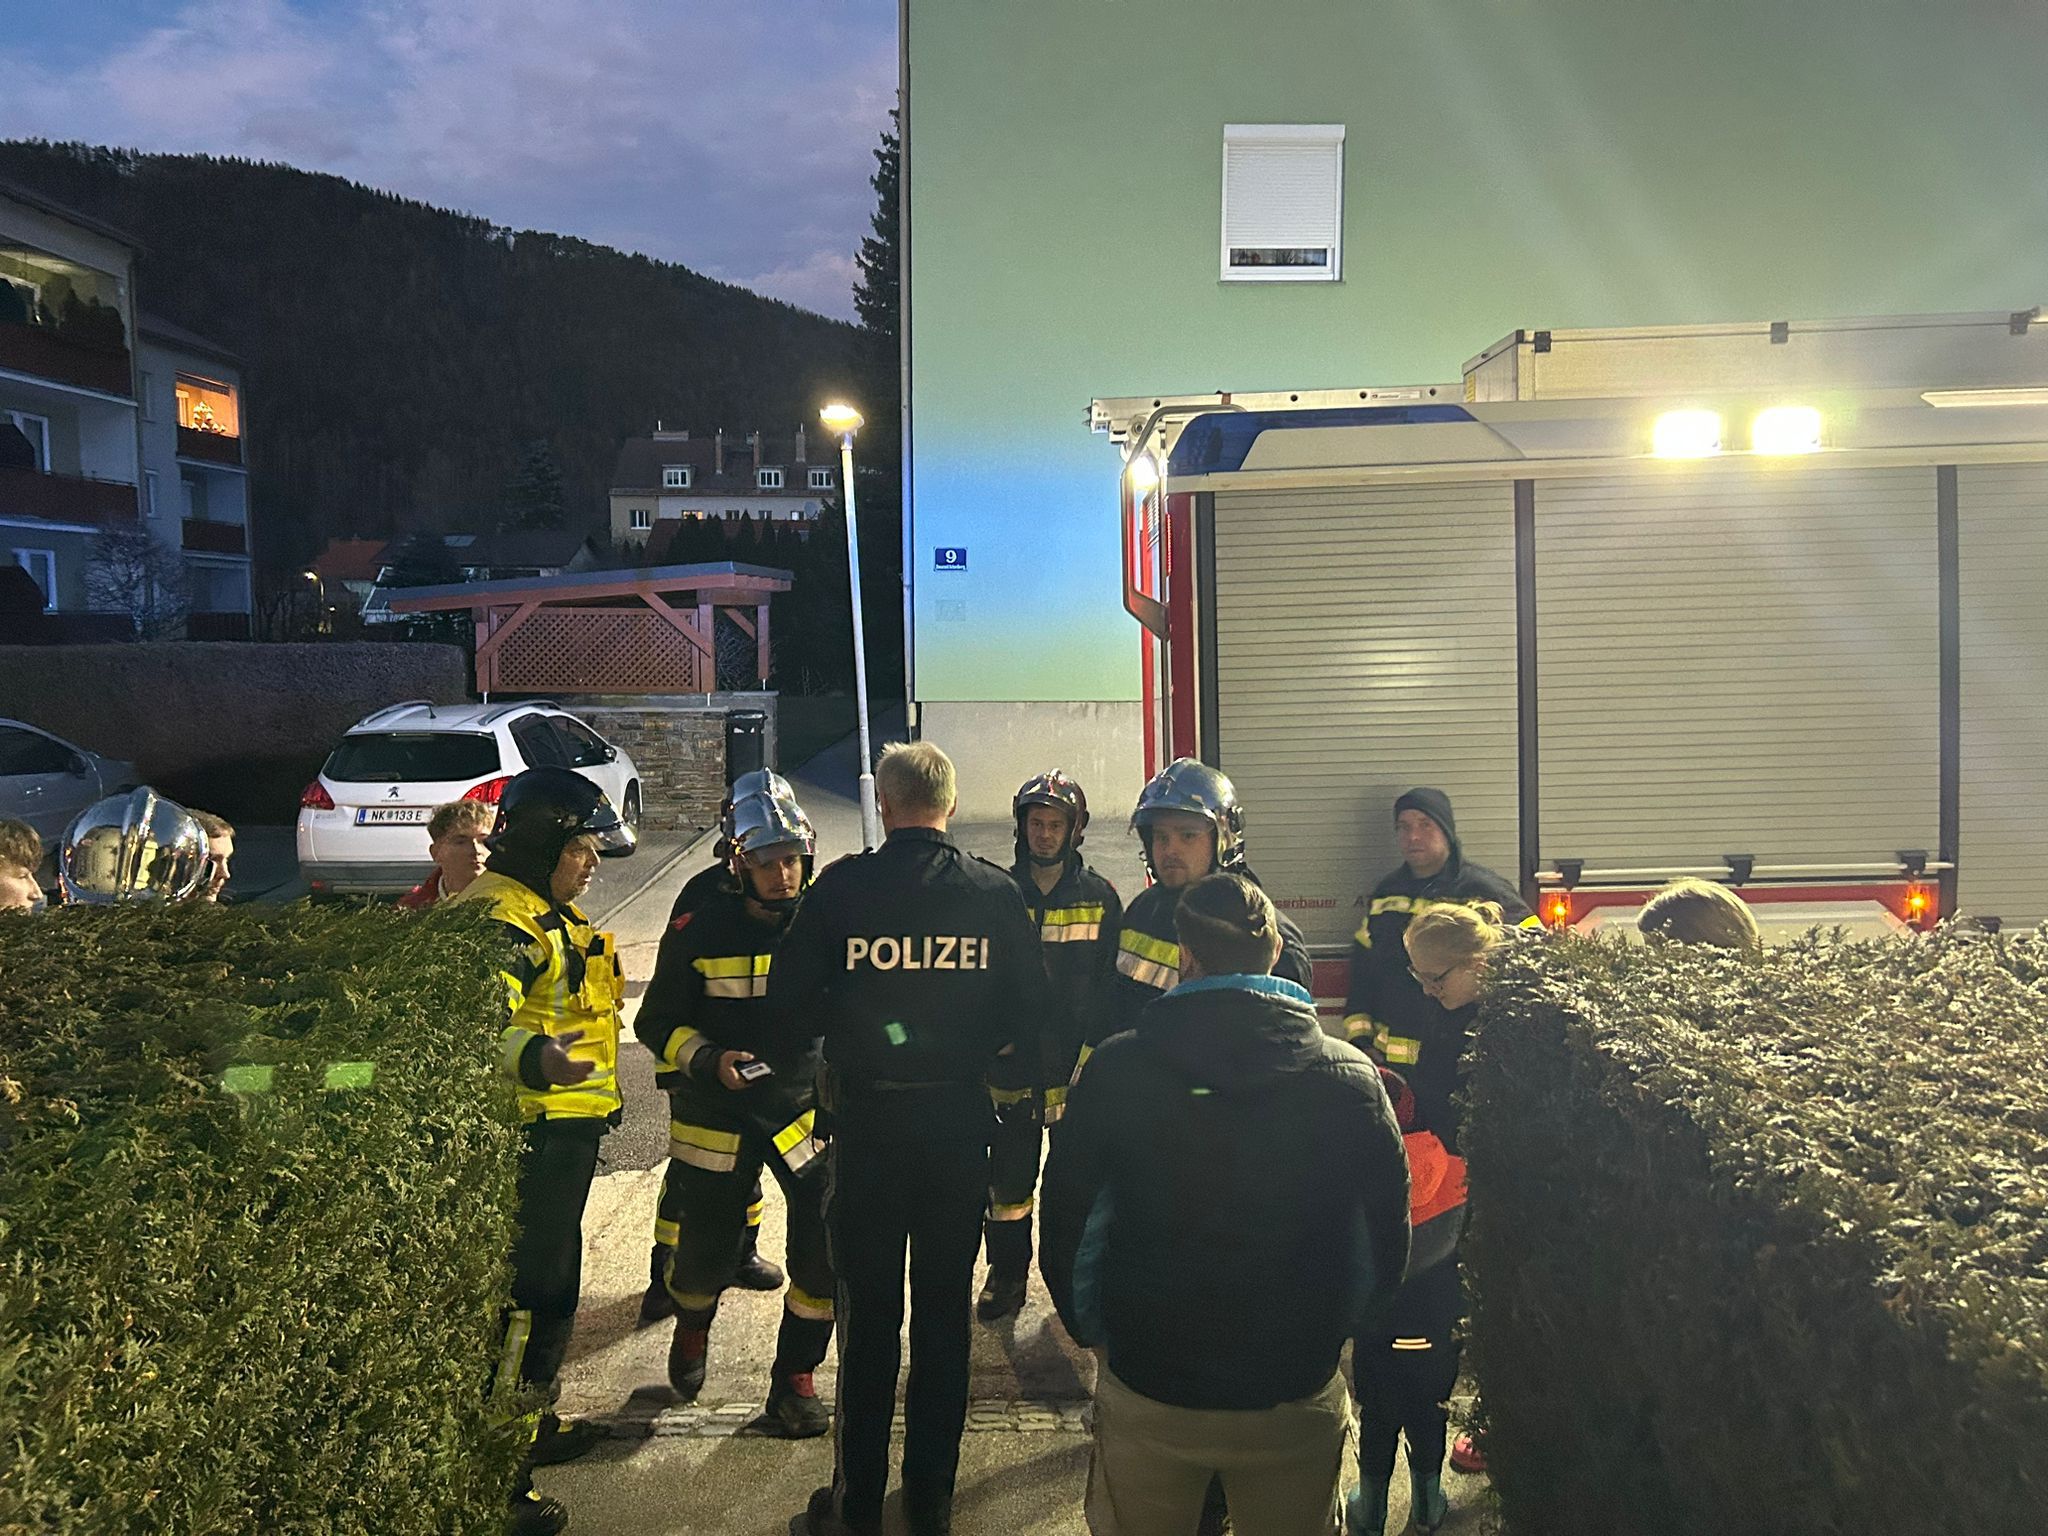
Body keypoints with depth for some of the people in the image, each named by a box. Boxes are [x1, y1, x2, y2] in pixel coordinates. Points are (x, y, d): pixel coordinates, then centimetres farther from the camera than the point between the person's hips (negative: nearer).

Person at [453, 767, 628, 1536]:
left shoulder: (548, 910, 13)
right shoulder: (502, 917, -21)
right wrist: (533, 1057, -55)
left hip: (564, 1130, 11)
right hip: (529, 1134, -11)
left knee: (550, 1285, 22)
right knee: (527, 1297, -5)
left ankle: (530, 1426, 39)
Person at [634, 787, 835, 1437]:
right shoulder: (700, 931, -8)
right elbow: (657, 1021, -1)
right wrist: (709, 1061, -18)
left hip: (807, 1107, 1)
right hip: (717, 1112, -1)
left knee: (825, 1244, -8)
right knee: (709, 1246, 9)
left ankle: (794, 1377, 14)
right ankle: (692, 1326, 45)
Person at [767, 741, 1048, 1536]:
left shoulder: (842, 887, -9)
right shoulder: (995, 892, -4)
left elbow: (790, 1004, -8)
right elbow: (1028, 1015, -3)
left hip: (868, 1119, -1)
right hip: (960, 1119, 2)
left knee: (869, 1312, 10)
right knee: (945, 1308, 14)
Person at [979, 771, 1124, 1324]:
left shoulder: (1099, 897, 2)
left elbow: (1113, 984, 2)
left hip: (1077, 1068, 0)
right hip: (1011, 1064, 1)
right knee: (1008, 1178, 9)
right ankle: (1007, 1276, 23)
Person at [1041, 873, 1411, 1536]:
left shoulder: (1115, 1069, -11)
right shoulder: (1350, 1077, -9)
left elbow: (1065, 1227, -4)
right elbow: (1387, 1243, -1)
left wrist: (1093, 1331, 13)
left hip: (1145, 1393, 0)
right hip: (1297, 1401, 1)